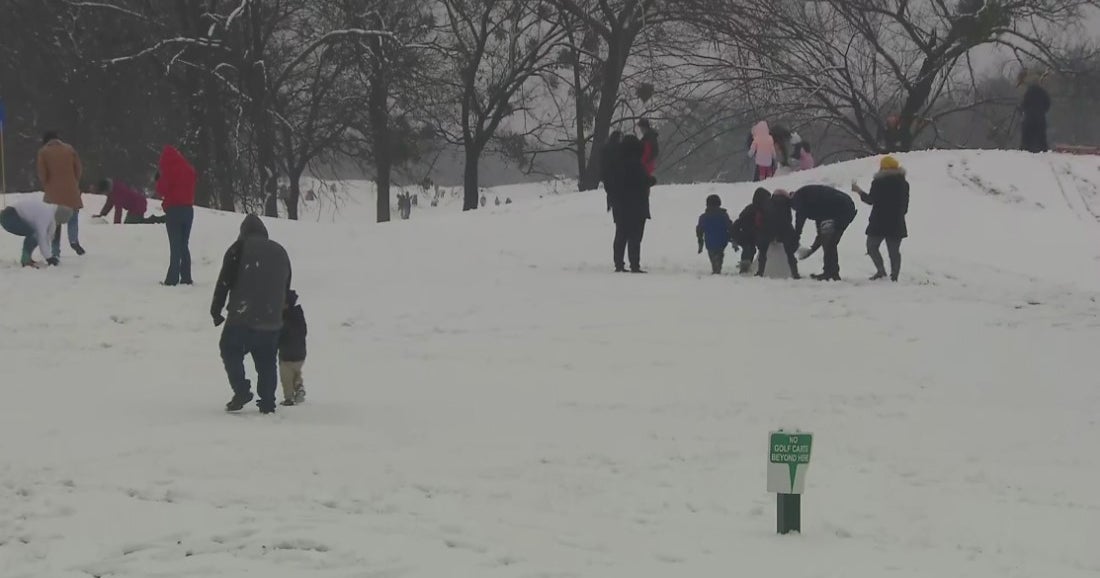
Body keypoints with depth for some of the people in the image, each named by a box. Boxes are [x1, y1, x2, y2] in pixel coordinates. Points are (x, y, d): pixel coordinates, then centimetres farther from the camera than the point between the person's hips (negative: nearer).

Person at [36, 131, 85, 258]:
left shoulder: (43, 152, 0)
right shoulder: (69, 149, 4)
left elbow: (42, 174, -3)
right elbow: (79, 169, 4)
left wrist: (46, 186, 13)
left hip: (53, 193, 0)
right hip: (71, 190, 0)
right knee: (73, 215, 13)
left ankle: (55, 251, 5)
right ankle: (74, 240, -11)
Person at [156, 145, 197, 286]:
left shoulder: (169, 170, -9)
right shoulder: (189, 169, 9)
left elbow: (161, 191, -7)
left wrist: (159, 179, 7)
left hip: (173, 210, -5)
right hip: (188, 209, 5)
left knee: (175, 245, -6)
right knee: (184, 245, 12)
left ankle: (173, 278, -10)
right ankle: (186, 277, 9)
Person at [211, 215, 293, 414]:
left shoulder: (239, 248, -1)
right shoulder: (280, 252, 16)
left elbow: (224, 281, -5)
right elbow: (286, 288, 22)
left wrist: (216, 310, 2)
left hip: (242, 317, -4)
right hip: (271, 320, 4)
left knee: (230, 351, 9)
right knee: (267, 361, 10)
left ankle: (241, 390, -7)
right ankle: (267, 402, 7)